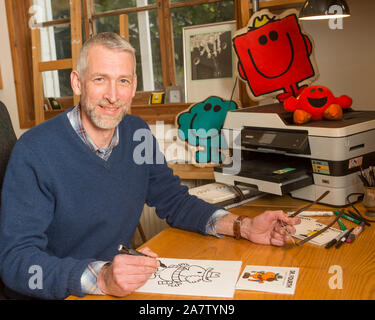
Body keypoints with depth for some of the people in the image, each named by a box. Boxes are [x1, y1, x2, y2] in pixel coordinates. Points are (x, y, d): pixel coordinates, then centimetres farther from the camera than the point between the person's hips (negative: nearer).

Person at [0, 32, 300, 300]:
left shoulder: (137, 133, 1)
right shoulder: (34, 152, -16)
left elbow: (174, 200, 8)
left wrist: (244, 227, -6)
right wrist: (100, 278, -35)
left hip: (125, 286, 5)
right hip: (54, 295, -5)